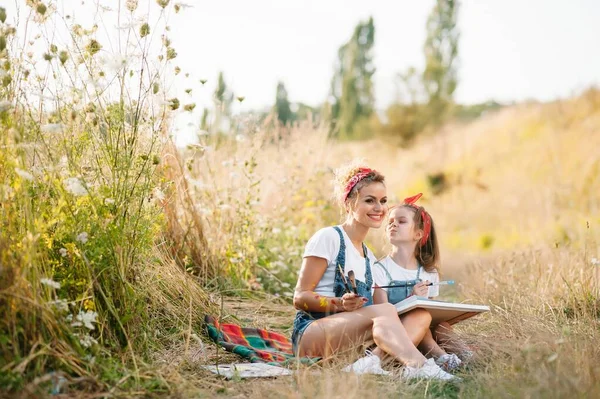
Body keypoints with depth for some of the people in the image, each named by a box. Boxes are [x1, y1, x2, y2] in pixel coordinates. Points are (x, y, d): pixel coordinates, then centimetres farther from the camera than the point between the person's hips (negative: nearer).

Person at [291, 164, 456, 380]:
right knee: (385, 310, -30)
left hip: (350, 337, 8)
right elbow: (300, 298, -6)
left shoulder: (368, 256, 22)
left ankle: (366, 364, -37)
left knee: (421, 315, -14)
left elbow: (365, 310, 17)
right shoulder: (328, 237, -2)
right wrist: (340, 304, -23)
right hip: (310, 333, -7)